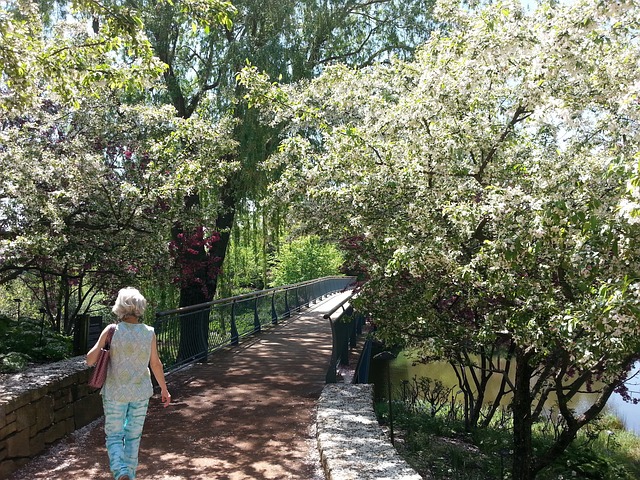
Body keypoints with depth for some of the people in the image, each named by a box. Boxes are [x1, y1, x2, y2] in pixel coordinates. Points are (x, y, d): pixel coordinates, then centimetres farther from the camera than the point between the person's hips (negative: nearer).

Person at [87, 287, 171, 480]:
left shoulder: (112, 331, -14)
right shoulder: (149, 333, -8)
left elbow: (90, 360, -12)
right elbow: (156, 364, 1)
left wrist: (104, 349, 7)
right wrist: (164, 389, 13)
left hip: (115, 392, -2)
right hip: (141, 392, 2)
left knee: (114, 436, 12)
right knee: (133, 437, 18)